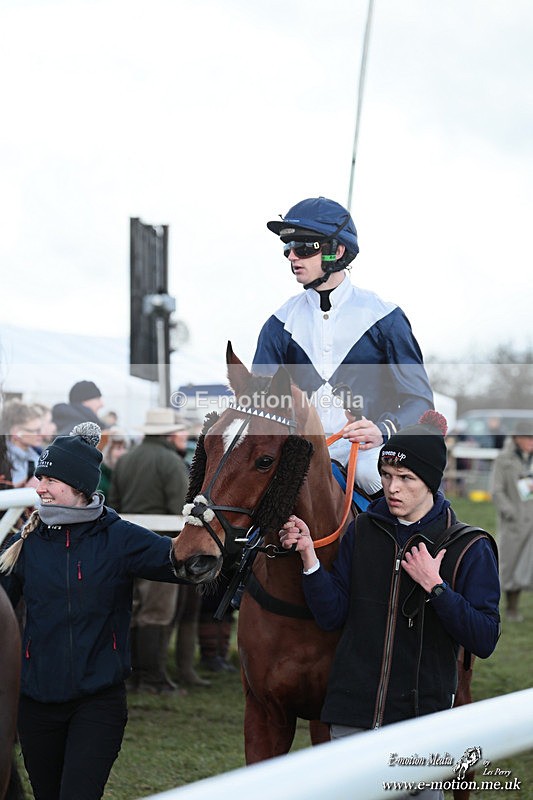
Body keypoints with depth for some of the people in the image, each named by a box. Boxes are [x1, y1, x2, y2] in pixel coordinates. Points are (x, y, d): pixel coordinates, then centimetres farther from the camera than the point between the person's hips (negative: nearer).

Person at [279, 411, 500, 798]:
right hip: (352, 715, 2)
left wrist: (435, 587, -19)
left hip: (422, 715, -2)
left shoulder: (470, 548, -5)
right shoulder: (362, 531, 5)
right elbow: (332, 614, 3)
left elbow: (485, 640, -11)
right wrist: (309, 557, -9)